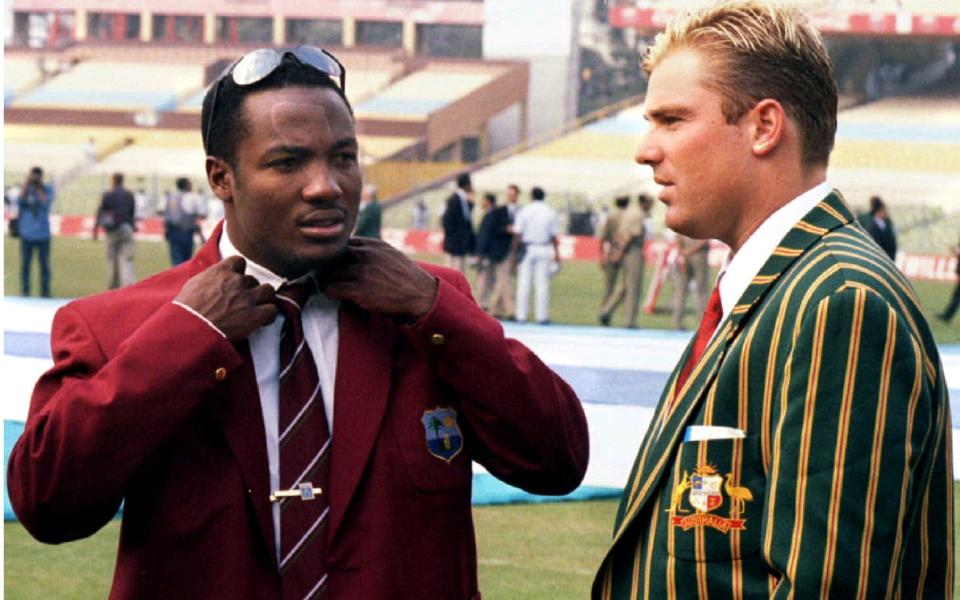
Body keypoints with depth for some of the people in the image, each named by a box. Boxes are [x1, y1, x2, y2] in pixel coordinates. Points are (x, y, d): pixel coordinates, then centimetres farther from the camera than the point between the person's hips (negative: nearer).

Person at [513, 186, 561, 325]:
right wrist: (556, 253, 11)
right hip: (544, 249, 1)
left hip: (526, 249, -1)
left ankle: (521, 315, 0)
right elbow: (553, 236, 3)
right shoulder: (550, 212, 3)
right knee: (542, 283, 2)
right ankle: (542, 316, -1)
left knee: (524, 283, 1)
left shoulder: (524, 211, 0)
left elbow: (517, 234, -2)